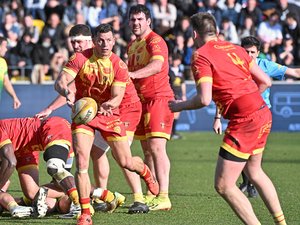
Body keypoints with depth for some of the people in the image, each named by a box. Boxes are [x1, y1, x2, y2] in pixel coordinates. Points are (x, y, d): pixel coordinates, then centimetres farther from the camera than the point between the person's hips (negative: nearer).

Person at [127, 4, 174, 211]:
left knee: (156, 147, -15)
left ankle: (163, 197, -18)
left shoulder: (155, 41, -12)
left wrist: (131, 74, -41)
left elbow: (157, 65, -31)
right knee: (147, 150, 9)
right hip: (141, 100, 9)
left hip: (159, 97, -9)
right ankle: (152, 194, 14)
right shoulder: (132, 45, 16)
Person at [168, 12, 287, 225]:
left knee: (224, 186, -2)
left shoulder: (201, 56, -6)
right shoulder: (236, 49, 15)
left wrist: (180, 105, 0)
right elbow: (265, 81, 15)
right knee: (254, 171, 30)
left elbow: (204, 99, -17)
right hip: (264, 113, 8)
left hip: (244, 121, -8)